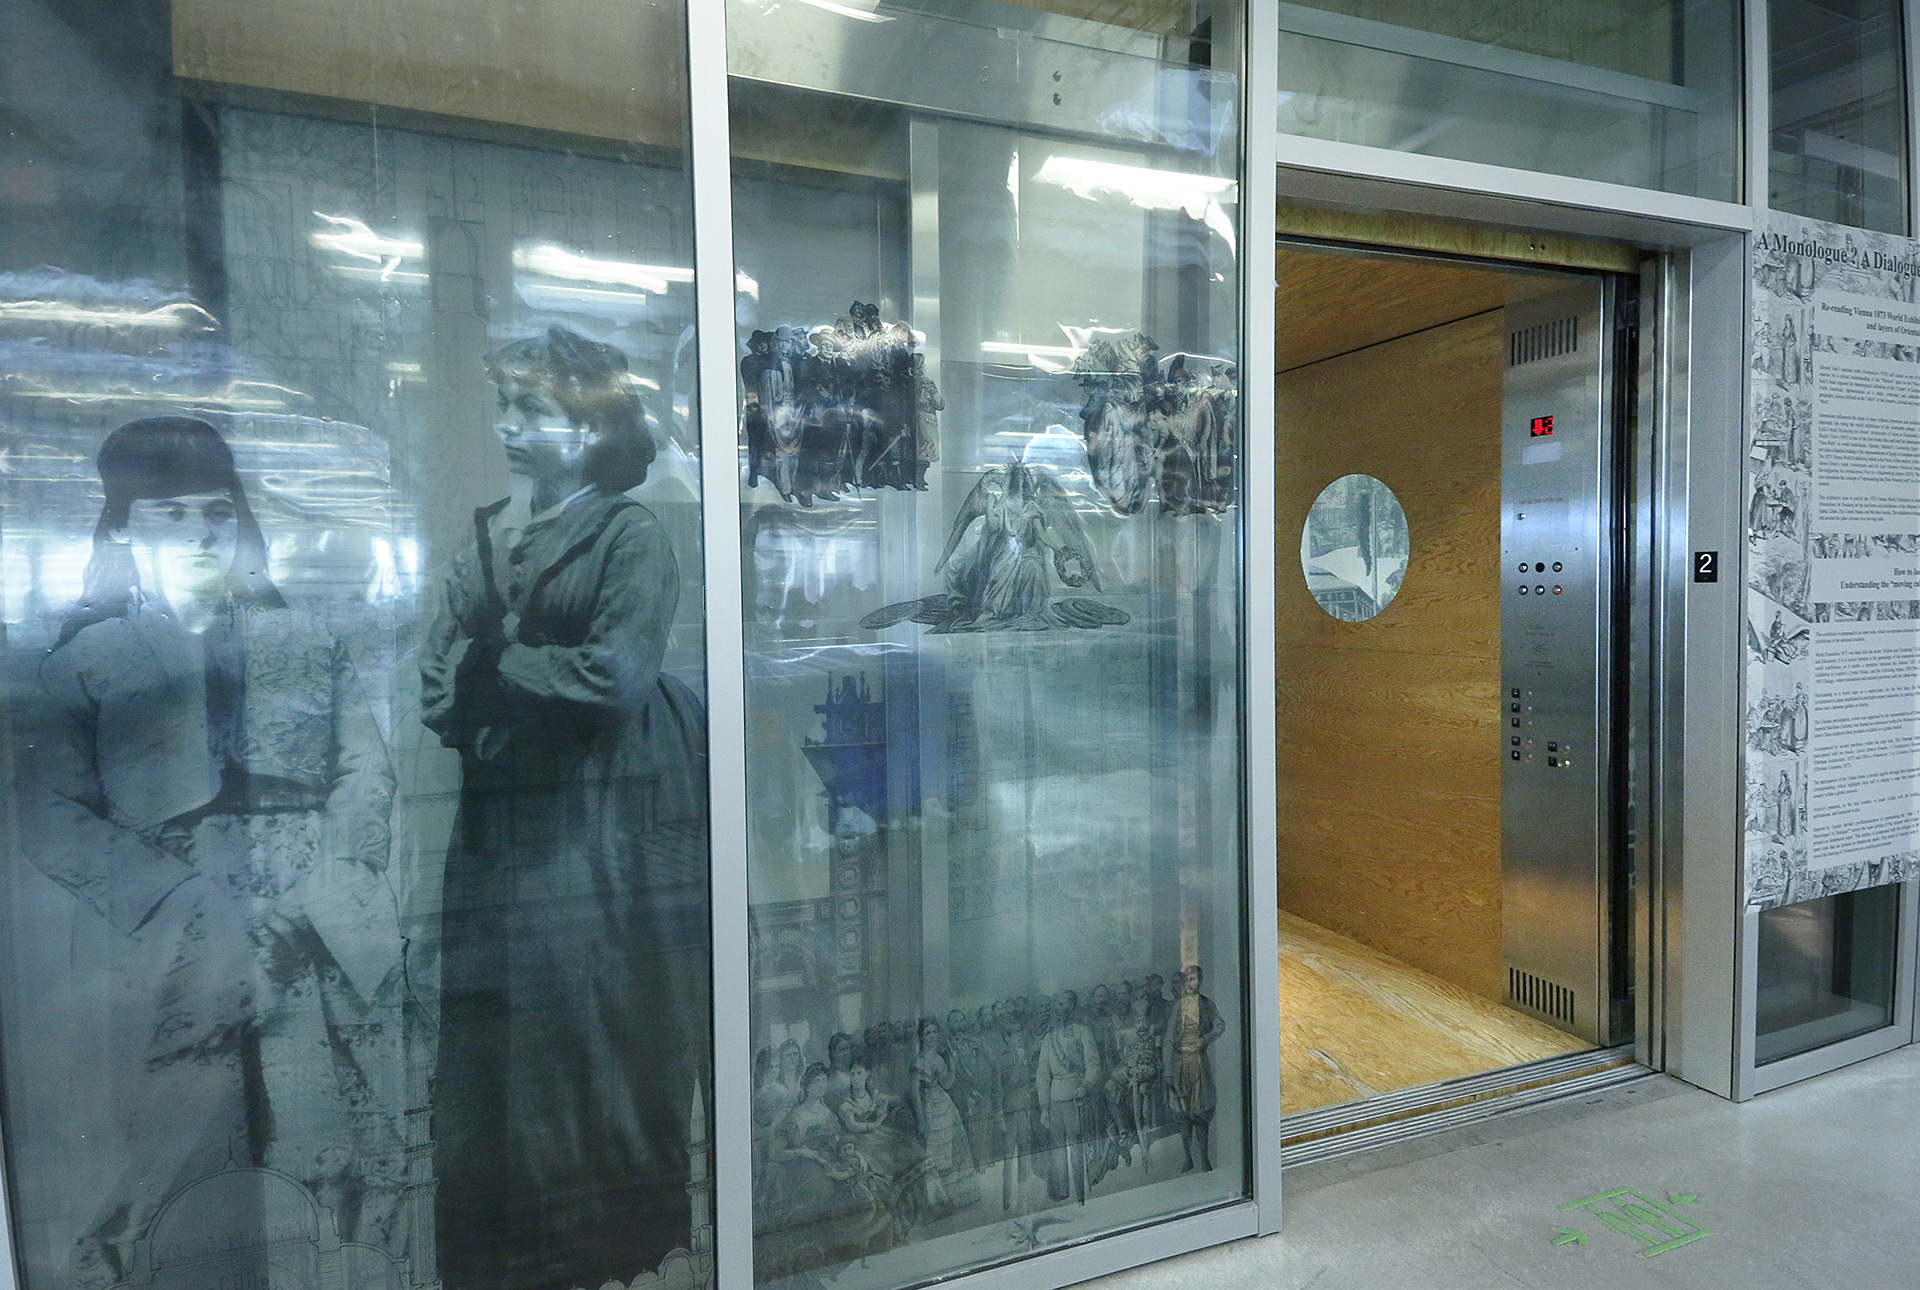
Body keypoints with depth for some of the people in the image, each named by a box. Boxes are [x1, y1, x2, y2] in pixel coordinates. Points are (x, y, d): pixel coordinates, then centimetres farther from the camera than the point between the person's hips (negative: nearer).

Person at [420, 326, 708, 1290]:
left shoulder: (631, 534, -5)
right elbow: (440, 674, 5)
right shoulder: (487, 534, 12)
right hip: (502, 820, 5)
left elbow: (617, 674, -16)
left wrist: (497, 667, -5)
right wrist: (546, 686, -12)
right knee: (496, 1030, 10)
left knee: (599, 1022, 6)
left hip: (604, 820, -5)